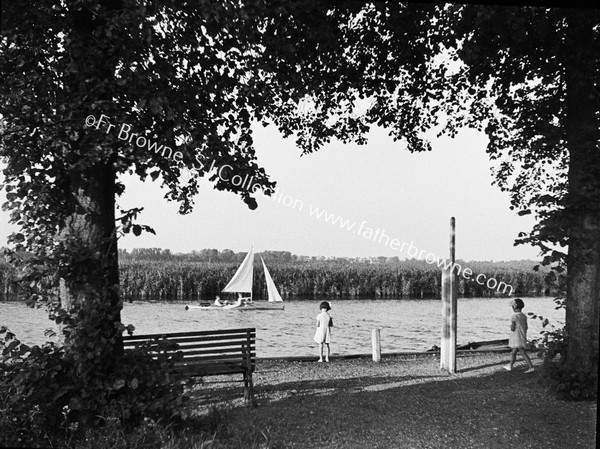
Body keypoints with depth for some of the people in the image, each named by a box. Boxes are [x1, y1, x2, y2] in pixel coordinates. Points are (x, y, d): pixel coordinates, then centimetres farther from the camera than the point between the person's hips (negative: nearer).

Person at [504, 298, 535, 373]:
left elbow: (512, 328, -19)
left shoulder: (514, 316, -16)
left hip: (516, 338, -8)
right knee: (513, 353, 14)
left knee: (523, 353, -2)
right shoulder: (524, 316, 7)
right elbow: (526, 327, 11)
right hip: (523, 338, 8)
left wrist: (511, 326, 2)